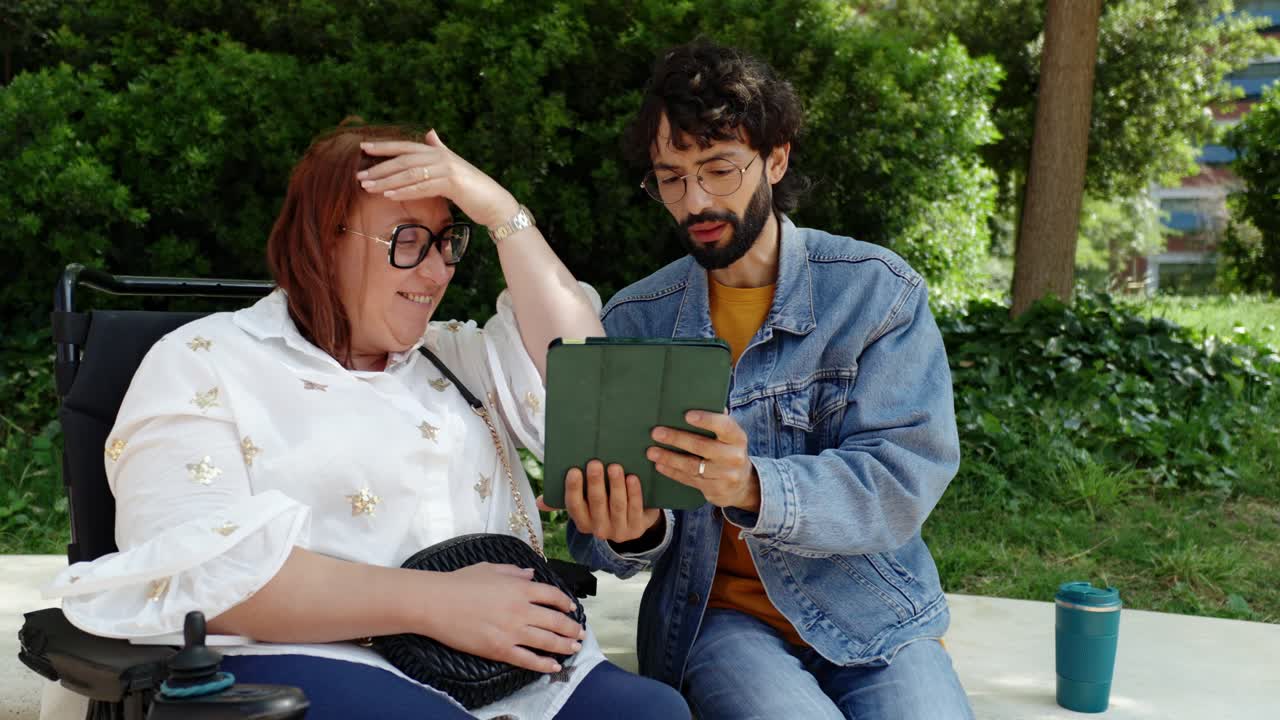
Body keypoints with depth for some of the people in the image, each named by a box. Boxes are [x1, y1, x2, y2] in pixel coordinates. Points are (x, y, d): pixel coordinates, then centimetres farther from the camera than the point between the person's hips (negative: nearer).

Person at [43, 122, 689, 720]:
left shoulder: (450, 355, 23)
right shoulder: (201, 365, 5)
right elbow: (198, 569, -10)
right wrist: (433, 602, -18)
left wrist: (501, 211, 7)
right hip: (310, 664, -5)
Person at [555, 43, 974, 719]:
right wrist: (631, 535, -22)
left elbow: (904, 479, -13)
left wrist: (758, 490, -31)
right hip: (715, 612, 0)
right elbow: (593, 528, 3)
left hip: (870, 614, 1)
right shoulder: (633, 320, 2)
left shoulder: (879, 290, -3)